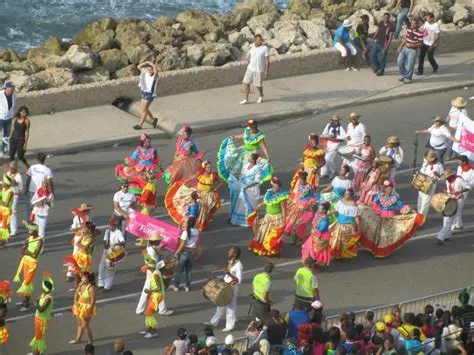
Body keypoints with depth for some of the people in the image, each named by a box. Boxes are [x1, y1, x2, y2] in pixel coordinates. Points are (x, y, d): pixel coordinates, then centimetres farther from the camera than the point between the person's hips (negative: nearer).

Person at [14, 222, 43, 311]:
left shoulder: (40, 241, -21)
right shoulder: (29, 238, 0)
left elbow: (35, 255, -24)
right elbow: (22, 251, -2)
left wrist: (26, 251, -12)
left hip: (33, 263, -7)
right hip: (26, 261, 7)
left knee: (27, 282, -5)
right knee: (26, 281, 17)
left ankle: (27, 304, 4)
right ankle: (26, 299, 32)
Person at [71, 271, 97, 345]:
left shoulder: (91, 288, -27)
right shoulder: (81, 284, -4)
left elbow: (93, 300, -23)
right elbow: (76, 293, 11)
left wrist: (89, 311, -21)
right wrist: (75, 301, -4)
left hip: (87, 308, -8)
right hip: (80, 306, 8)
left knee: (85, 326, 2)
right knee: (79, 324, 23)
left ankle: (91, 341, 19)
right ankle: (77, 339, 40)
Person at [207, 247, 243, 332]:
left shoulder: (238, 265, -21)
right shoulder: (230, 262, 6)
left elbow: (239, 280, -22)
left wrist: (228, 273, -30)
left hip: (233, 288, -9)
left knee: (230, 307, 3)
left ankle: (229, 327, 14)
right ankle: (214, 322, 30)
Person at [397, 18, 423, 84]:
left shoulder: (419, 34, -17)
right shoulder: (408, 30, 3)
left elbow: (420, 44, -14)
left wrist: (412, 45, -26)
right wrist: (400, 46, 13)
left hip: (413, 50, -6)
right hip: (405, 48, 6)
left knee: (410, 65, -1)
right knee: (399, 61, -3)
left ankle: (408, 78, 19)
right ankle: (403, 74, 18)